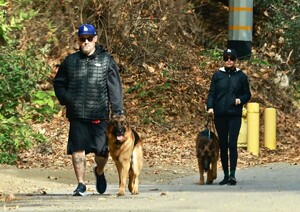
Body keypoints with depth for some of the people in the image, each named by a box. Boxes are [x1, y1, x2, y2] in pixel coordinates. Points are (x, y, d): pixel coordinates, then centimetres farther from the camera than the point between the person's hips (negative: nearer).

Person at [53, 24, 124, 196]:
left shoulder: (106, 60, 4)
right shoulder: (70, 61, 9)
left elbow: (115, 88, 1)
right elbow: (58, 84, 18)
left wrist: (118, 112, -6)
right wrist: (66, 100, 1)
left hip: (100, 115, -1)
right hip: (77, 115, 1)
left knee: (102, 150, 1)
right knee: (78, 149, -3)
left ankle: (99, 171, 33)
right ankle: (81, 185, 5)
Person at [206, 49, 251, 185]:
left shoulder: (241, 76, 4)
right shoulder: (217, 75, 7)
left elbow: (247, 95, 10)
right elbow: (211, 93, 6)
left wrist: (240, 100, -11)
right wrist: (210, 107, -11)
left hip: (235, 115, -2)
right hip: (220, 115, 2)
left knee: (232, 144, -13)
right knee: (223, 145, 6)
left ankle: (232, 174, -15)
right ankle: (226, 175, 13)